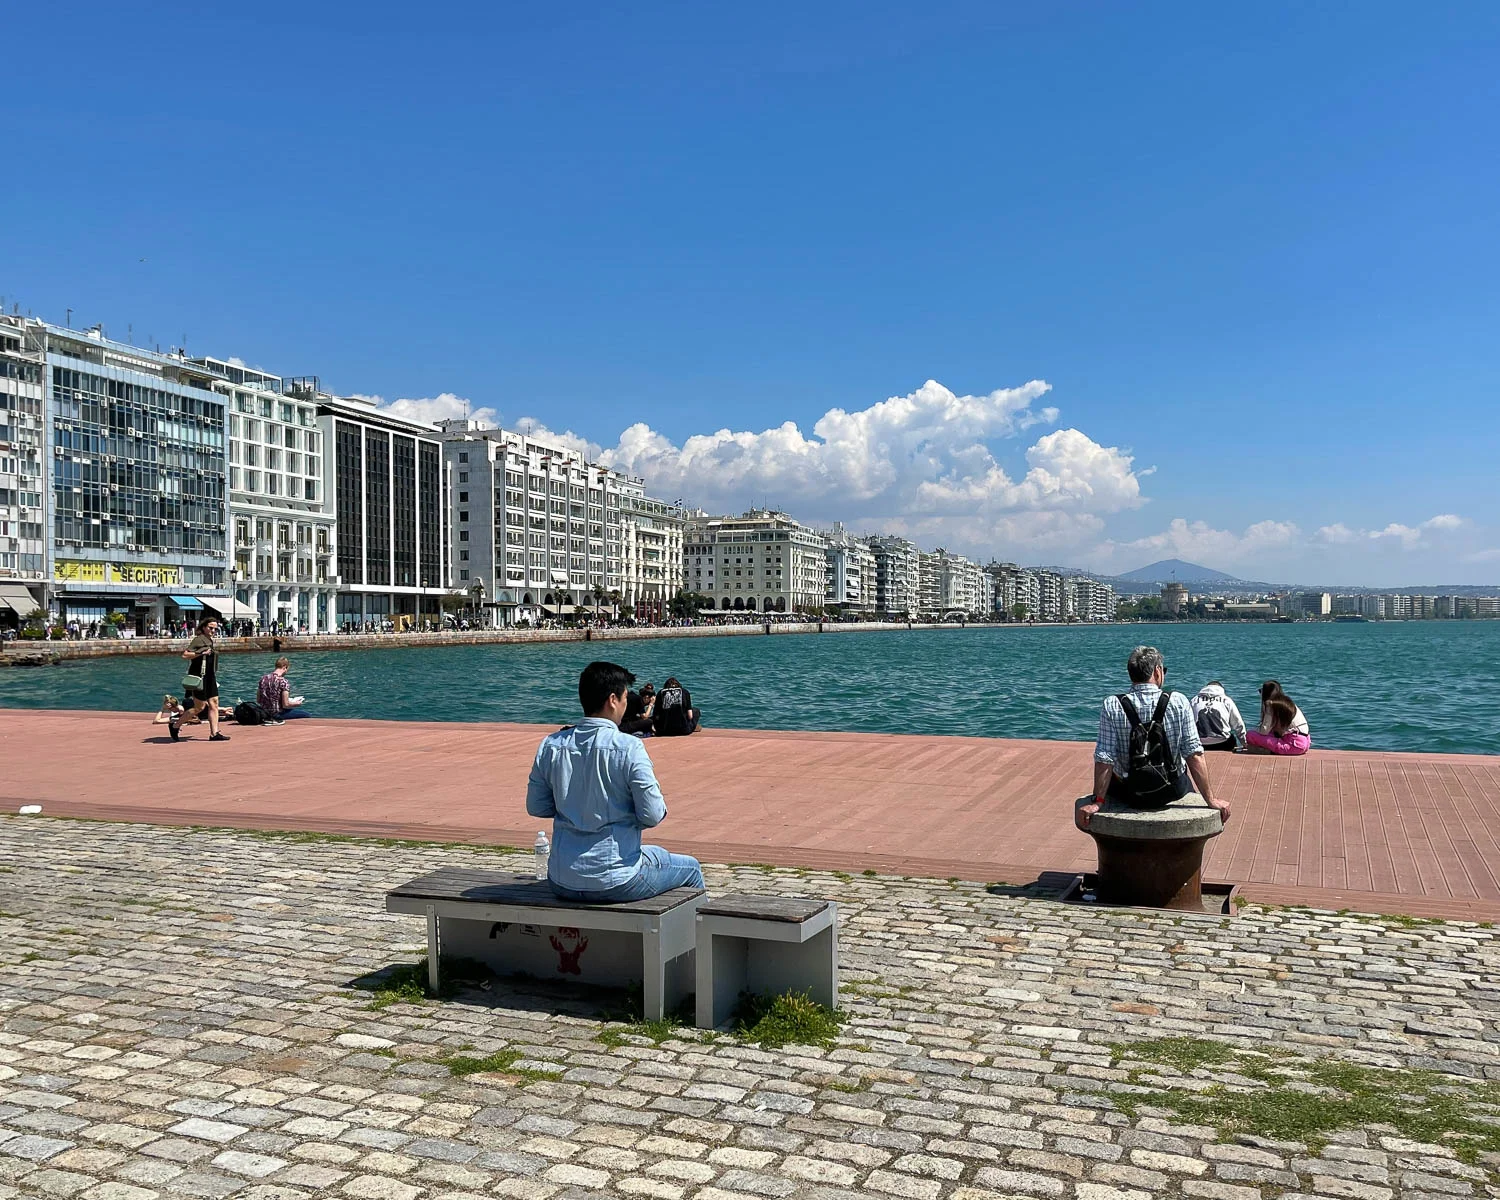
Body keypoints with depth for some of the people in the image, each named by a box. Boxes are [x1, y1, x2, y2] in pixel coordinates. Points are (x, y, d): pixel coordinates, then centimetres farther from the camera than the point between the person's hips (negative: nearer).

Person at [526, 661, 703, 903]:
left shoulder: (550, 746, -2)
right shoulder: (628, 748, -16)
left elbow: (535, 806, 6)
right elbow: (652, 816, -16)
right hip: (614, 884, -6)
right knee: (690, 869, 22)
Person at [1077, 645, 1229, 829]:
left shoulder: (1112, 706, -15)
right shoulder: (1179, 702, -14)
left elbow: (1104, 759, -17)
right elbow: (1194, 754, -15)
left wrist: (1097, 802, -11)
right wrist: (1211, 799, -9)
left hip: (1128, 795, 0)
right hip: (1171, 792, 1)